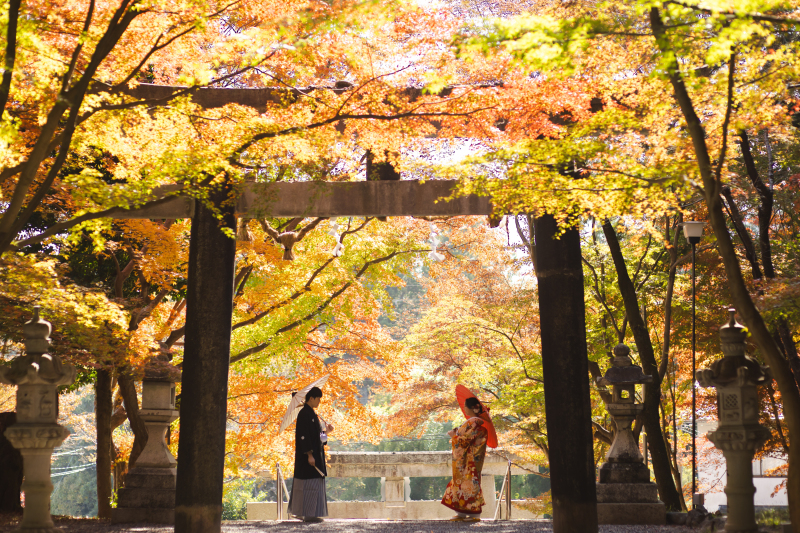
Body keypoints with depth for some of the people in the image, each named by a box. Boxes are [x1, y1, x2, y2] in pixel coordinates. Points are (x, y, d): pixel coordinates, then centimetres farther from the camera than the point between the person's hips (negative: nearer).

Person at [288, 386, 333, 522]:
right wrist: (309, 455, -23)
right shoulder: (304, 414, -14)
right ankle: (308, 514, -5)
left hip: (315, 453, 10)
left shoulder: (311, 413, 16)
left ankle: (300, 512, 18)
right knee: (310, 484, -8)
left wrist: (326, 432, 5)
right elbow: (303, 436, -20)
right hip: (308, 454, -10)